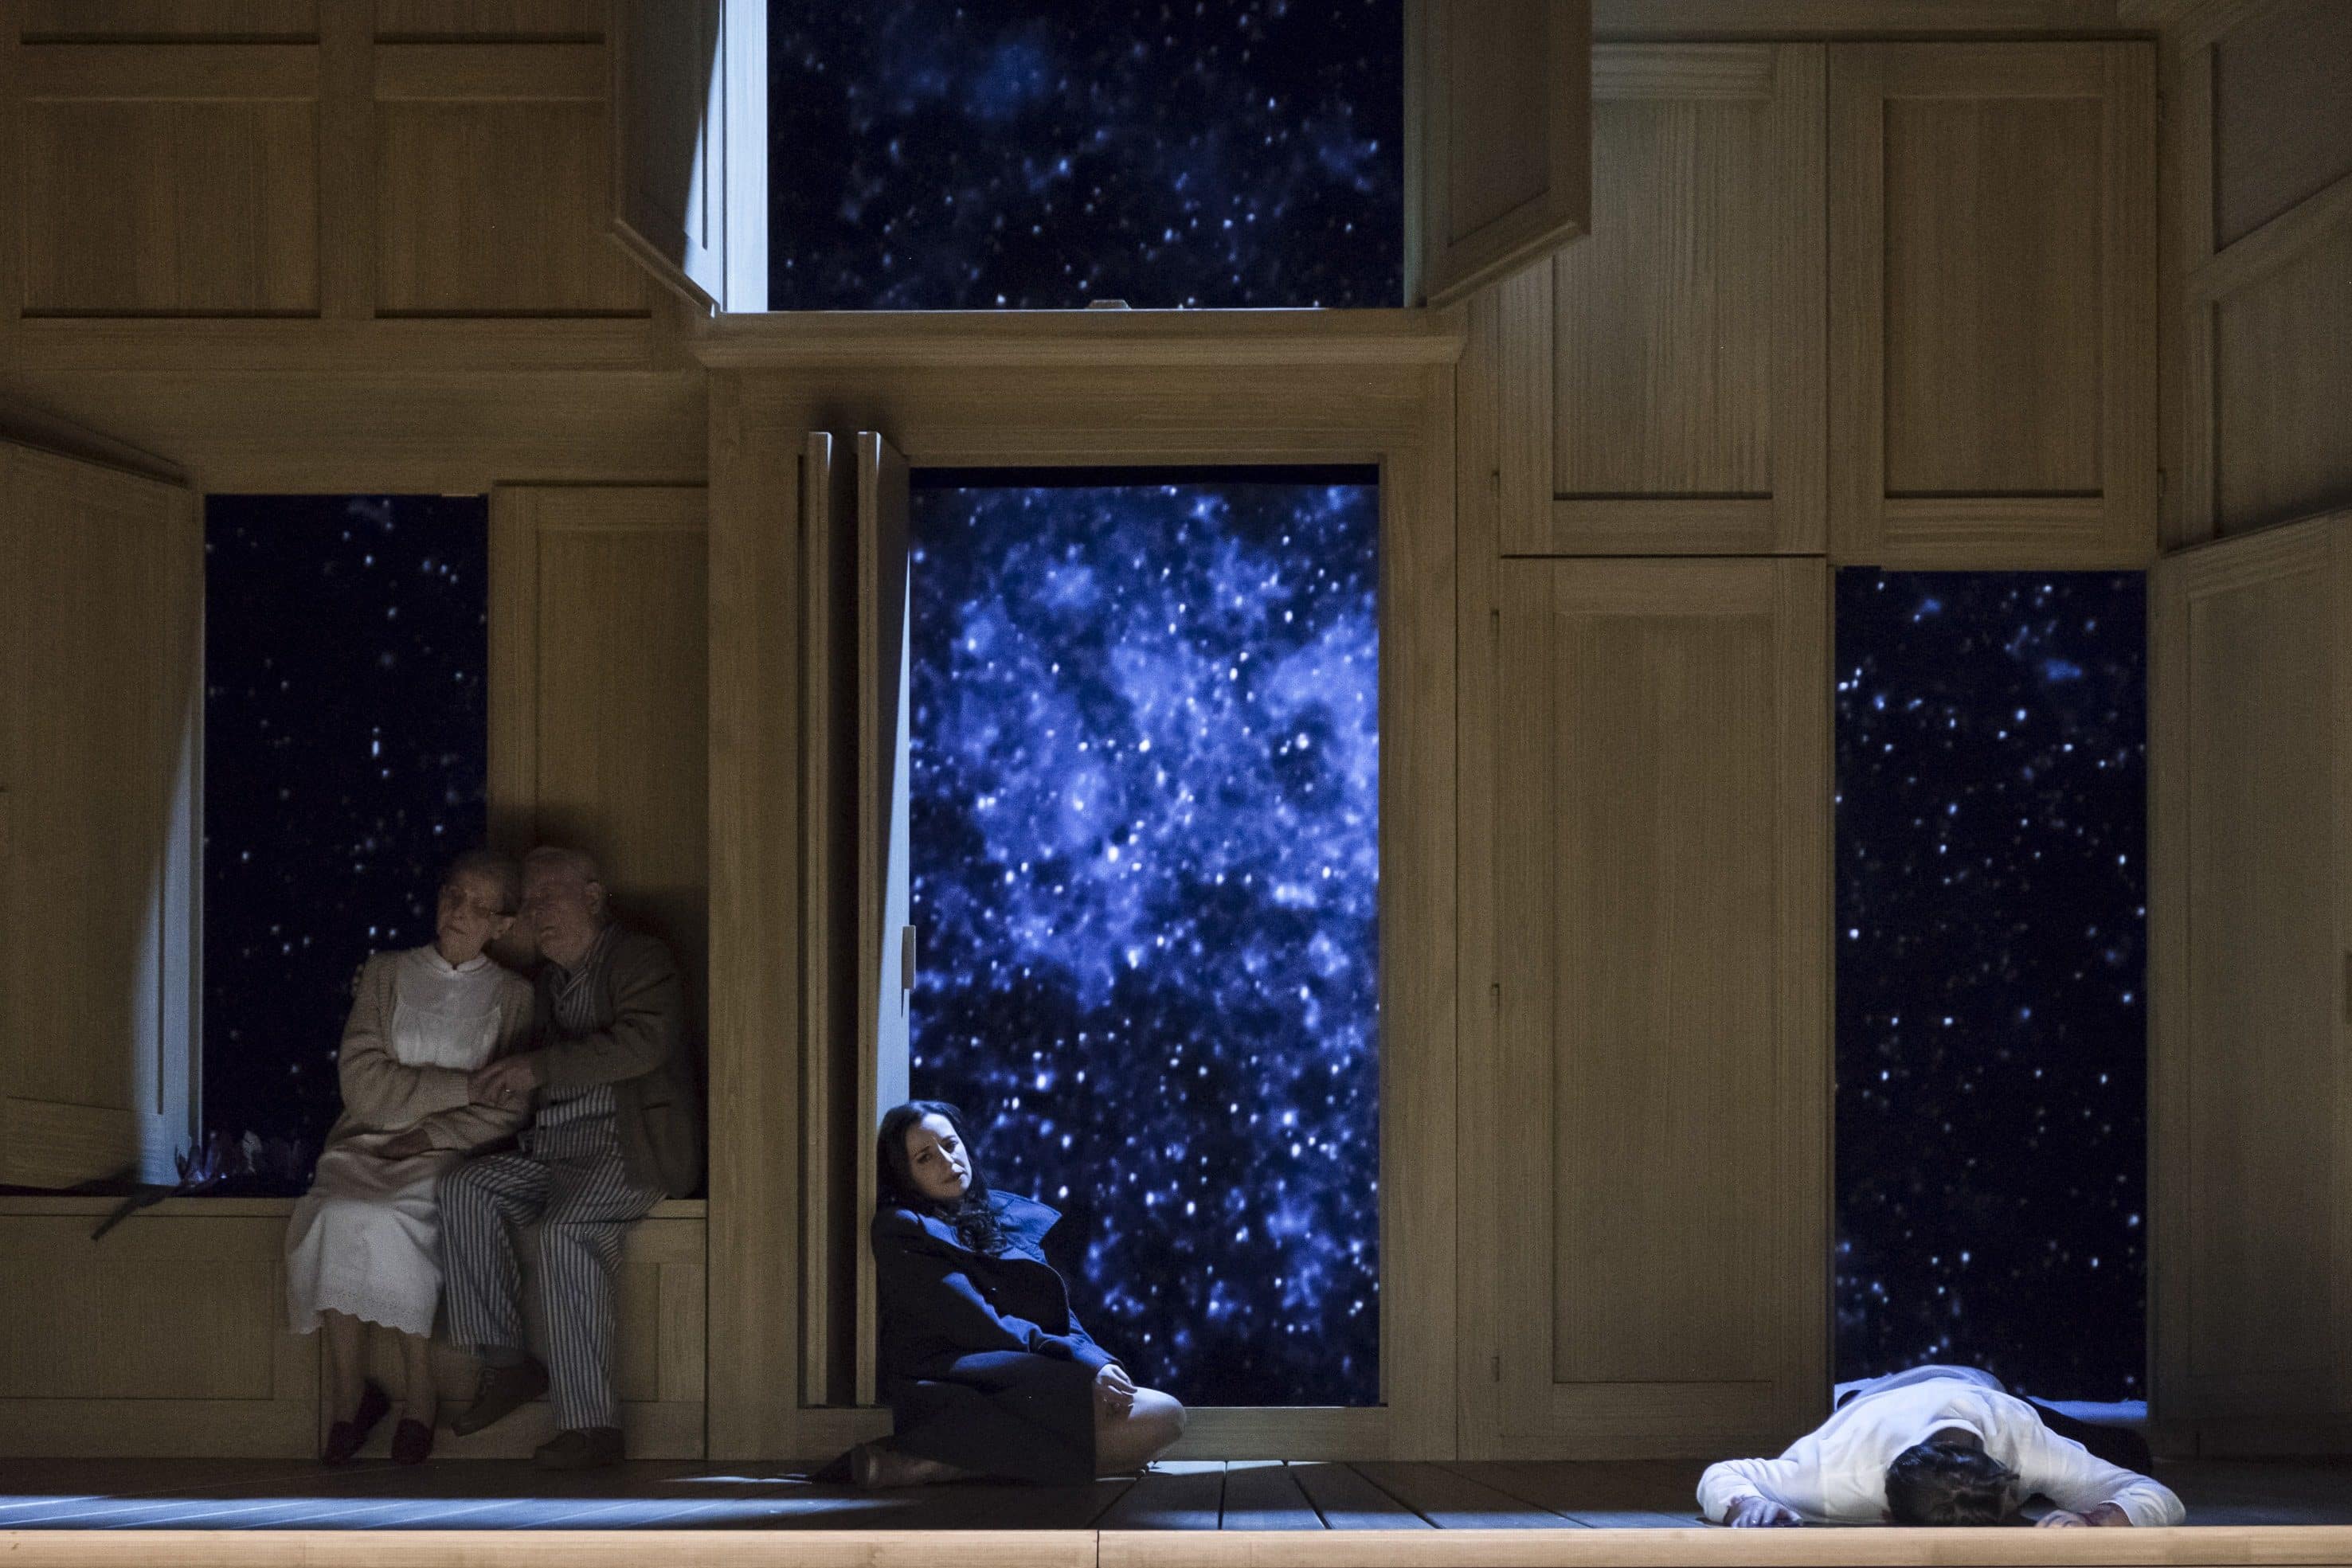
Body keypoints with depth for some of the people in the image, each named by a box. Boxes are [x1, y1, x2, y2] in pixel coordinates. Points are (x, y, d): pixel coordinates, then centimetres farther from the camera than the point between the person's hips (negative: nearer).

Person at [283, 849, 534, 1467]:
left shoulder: (513, 996, 10)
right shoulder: (387, 974, 12)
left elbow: (504, 1111, 1)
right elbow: (364, 1085, -1)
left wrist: (433, 1134, -13)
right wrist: (464, 1084, -7)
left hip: (451, 1157, -2)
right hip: (368, 1143, 2)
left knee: (391, 1221, -32)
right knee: (338, 1215, -31)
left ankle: (419, 1396, -21)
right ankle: (345, 1396, -22)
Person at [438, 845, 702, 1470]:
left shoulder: (639, 959, -2)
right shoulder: (550, 975, 22)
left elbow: (641, 1042, -19)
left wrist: (540, 1067, -22)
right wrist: (509, 1084, 5)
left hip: (629, 1144, -8)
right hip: (553, 1147, 8)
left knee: (565, 1227, -32)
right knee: (465, 1188, -14)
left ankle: (592, 1423, -29)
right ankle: (507, 1363, -9)